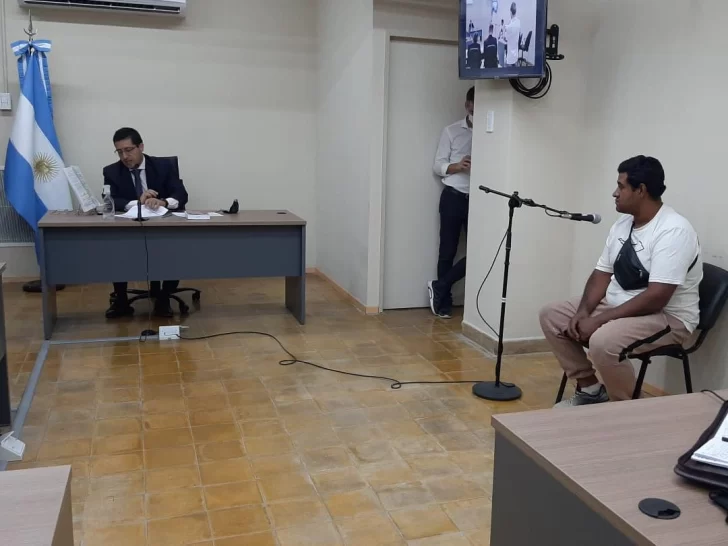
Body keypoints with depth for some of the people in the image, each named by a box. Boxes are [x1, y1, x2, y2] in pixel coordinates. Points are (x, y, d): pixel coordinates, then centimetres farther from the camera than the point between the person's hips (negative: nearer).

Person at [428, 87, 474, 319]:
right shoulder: (452, 131, 4)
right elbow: (438, 165, 2)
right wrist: (457, 166, -17)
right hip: (453, 196, -1)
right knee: (448, 250, 3)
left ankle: (439, 287, 10)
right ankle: (444, 302, 13)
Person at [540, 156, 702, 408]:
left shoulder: (674, 231, -23)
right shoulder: (622, 224, 5)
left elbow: (656, 298, -29)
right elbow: (602, 273, 7)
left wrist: (599, 320, -27)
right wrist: (583, 311, -11)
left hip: (667, 317, -9)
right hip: (617, 306, 9)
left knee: (603, 341, -36)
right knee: (551, 316, 1)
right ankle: (589, 389, 8)